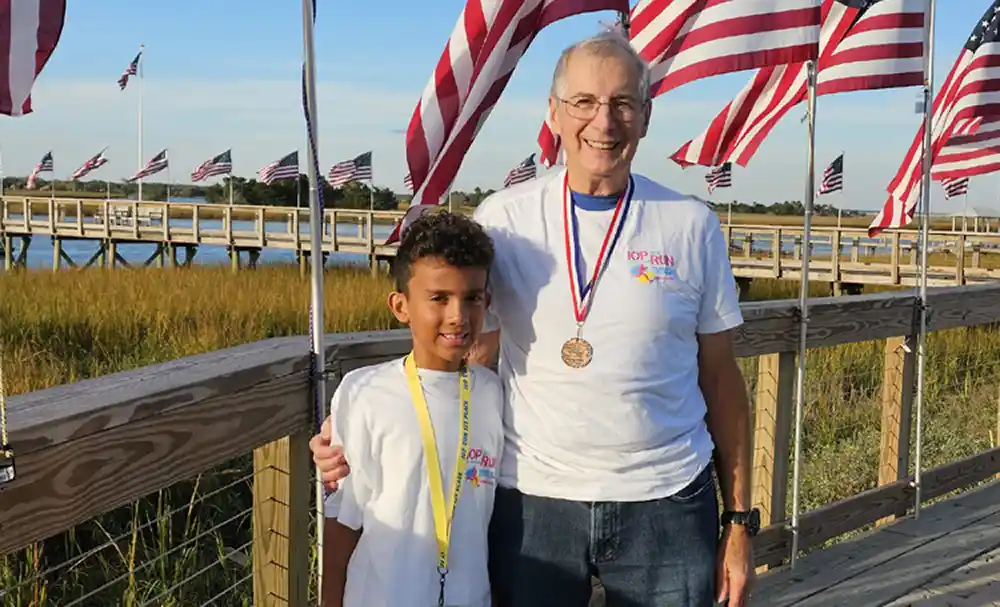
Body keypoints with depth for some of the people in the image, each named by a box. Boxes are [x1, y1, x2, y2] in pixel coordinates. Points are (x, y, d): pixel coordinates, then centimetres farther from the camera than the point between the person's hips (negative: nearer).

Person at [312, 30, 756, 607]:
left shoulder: (692, 225, 0)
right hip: (532, 501, 0)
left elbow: (721, 379, 5)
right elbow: (464, 355, 0)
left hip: (666, 508, 1)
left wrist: (739, 518, 6)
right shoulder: (504, 219, -2)